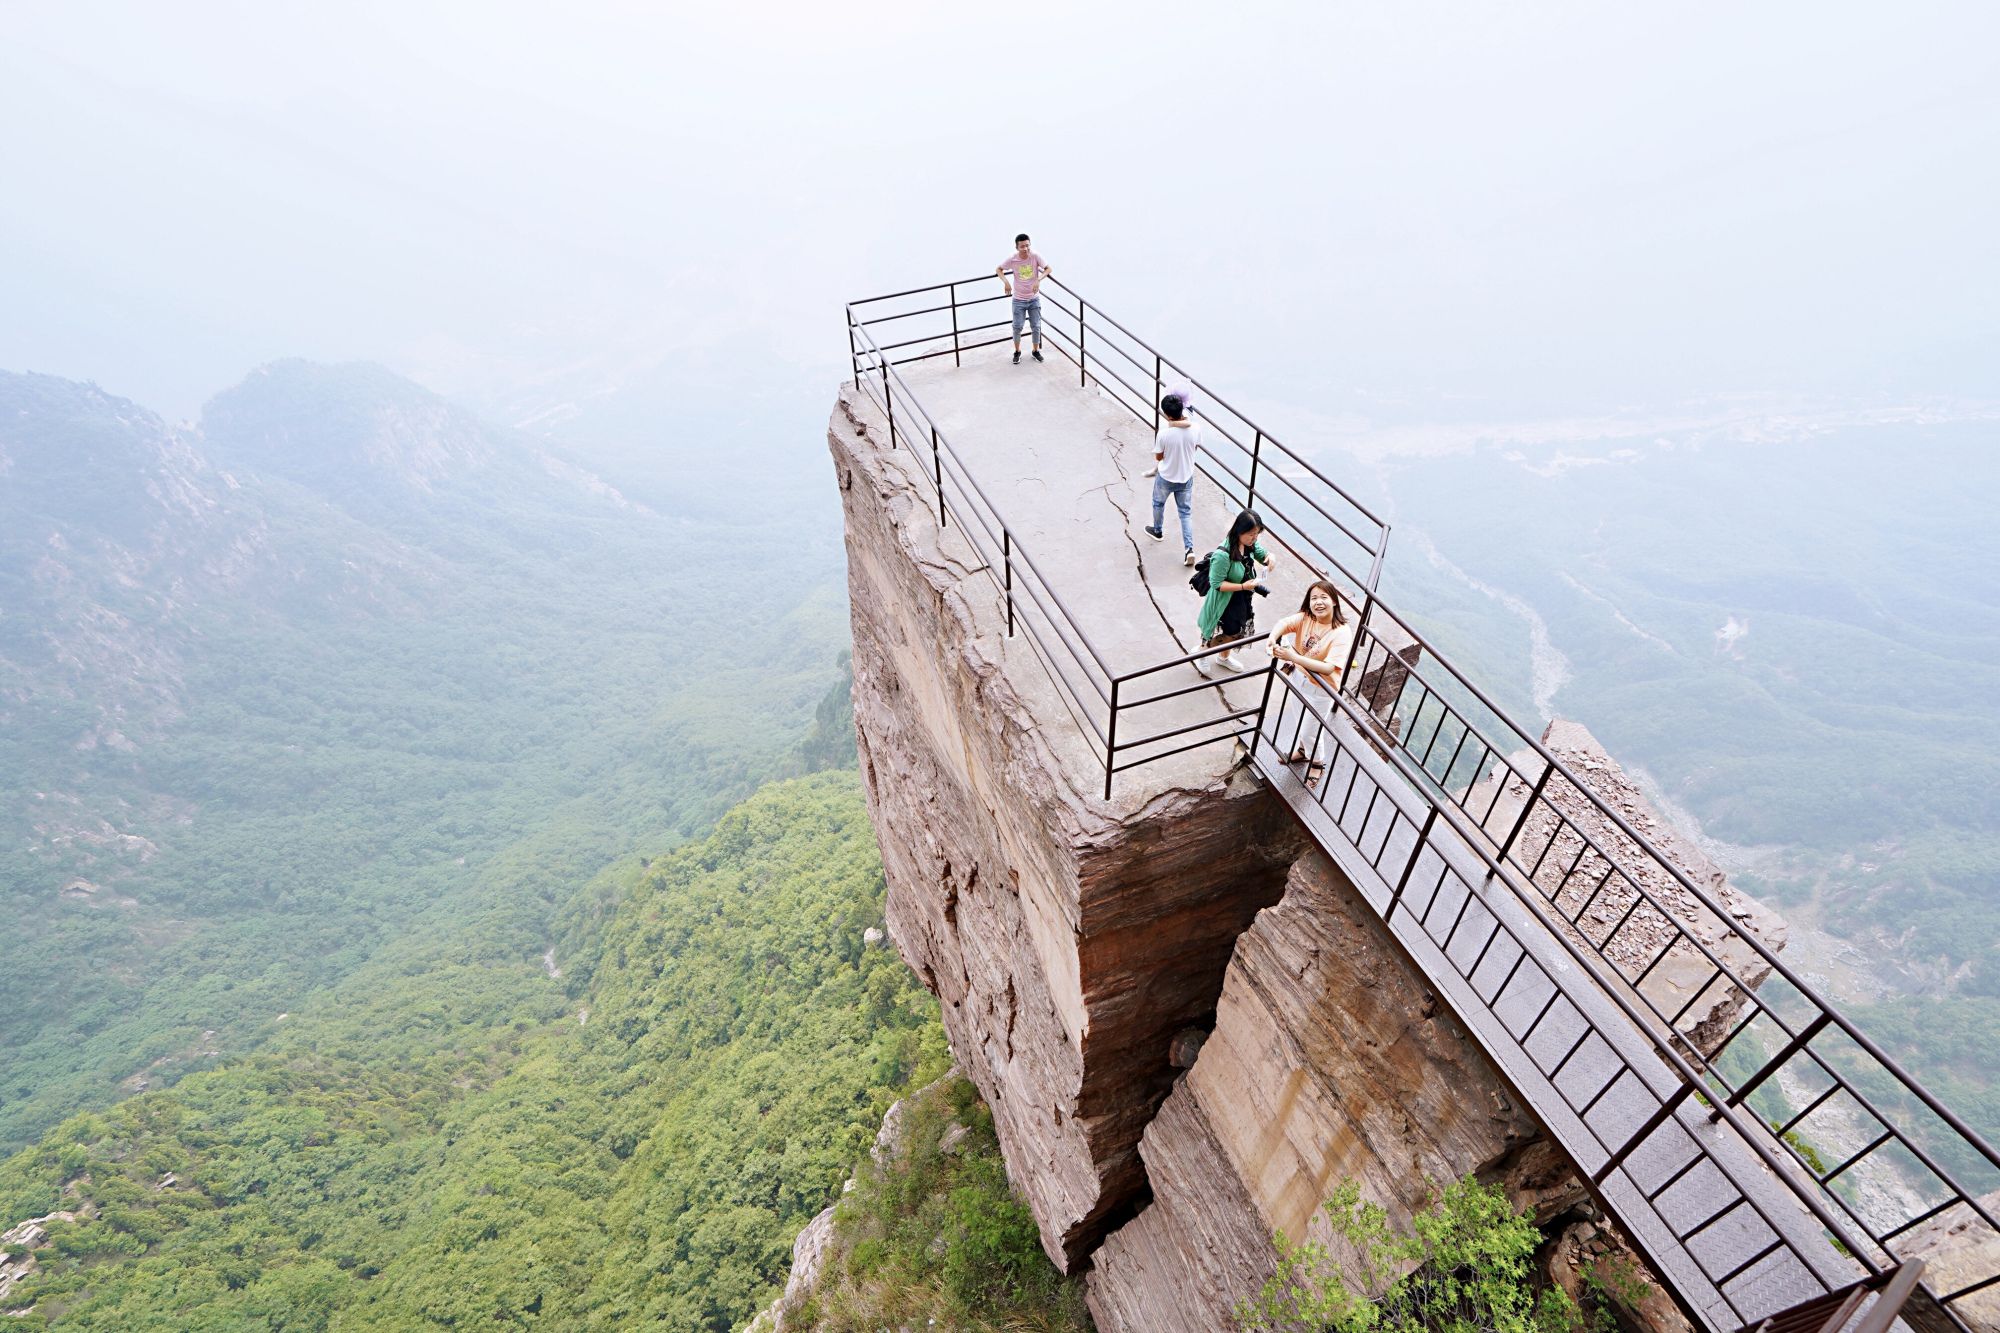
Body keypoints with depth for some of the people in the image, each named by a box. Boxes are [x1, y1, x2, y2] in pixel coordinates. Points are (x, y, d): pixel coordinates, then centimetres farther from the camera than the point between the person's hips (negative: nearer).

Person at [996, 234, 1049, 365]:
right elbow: (998, 269, -2)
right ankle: (1017, 352, 24)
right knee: (1017, 327, 3)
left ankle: (1036, 351, 28)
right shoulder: (1012, 259, -14)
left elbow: (1047, 269, -10)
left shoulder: (1035, 256, -15)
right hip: (1018, 299, -1)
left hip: (1034, 299, 1)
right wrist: (1006, 282, -20)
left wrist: (1038, 280, -28)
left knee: (1036, 326, 7)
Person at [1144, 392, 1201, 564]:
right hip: (1186, 478, 3)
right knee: (1186, 512, 16)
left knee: (1158, 503, 28)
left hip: (1165, 478, -3)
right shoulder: (1195, 429, -17)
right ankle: (1189, 549, 7)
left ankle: (1158, 531, 51)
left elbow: (1158, 457, -13)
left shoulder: (1164, 433, -28)